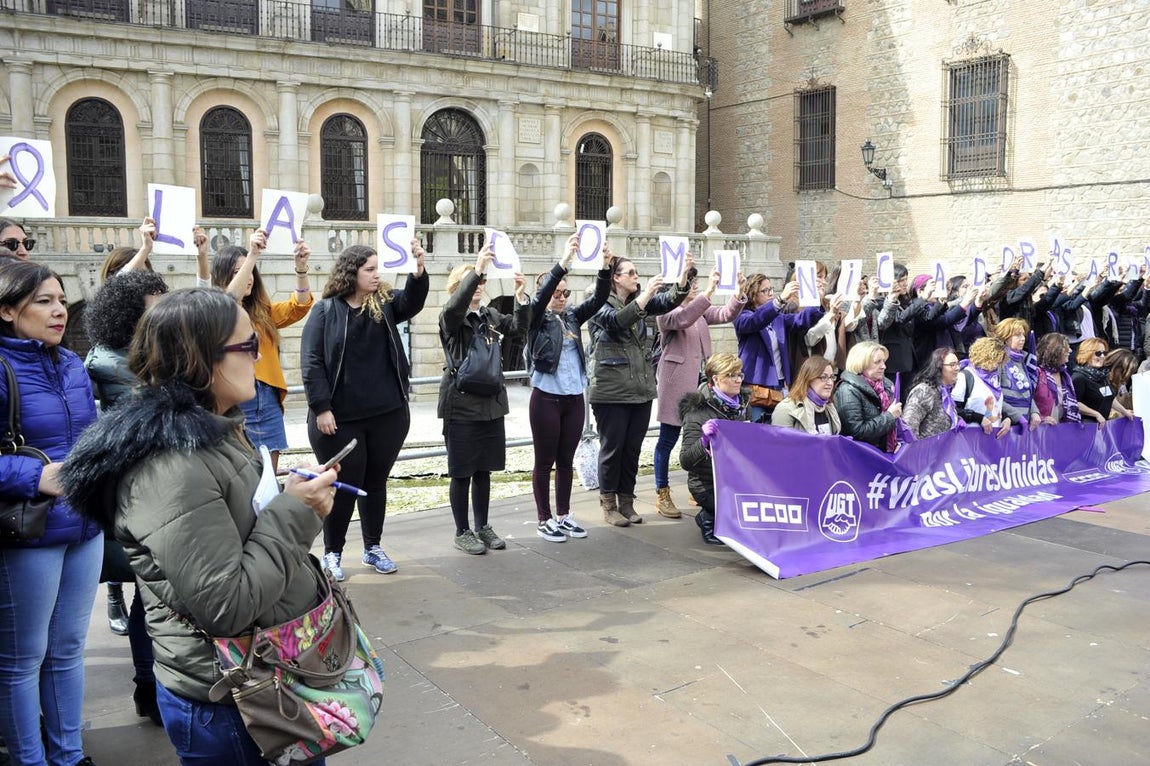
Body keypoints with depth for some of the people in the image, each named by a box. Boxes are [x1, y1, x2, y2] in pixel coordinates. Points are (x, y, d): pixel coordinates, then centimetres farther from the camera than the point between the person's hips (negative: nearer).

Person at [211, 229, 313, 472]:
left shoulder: (262, 312, 14)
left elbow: (298, 306, 1)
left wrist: (301, 267, -15)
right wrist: (252, 255, -31)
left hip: (268, 402, 5)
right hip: (235, 402, -5)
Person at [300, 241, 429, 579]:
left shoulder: (385, 303, 6)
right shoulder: (325, 311, -5)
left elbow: (412, 302, -14)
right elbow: (312, 363, -9)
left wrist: (418, 272, -32)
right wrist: (321, 408, -14)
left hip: (388, 415, 4)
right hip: (339, 419, -4)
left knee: (376, 483, 14)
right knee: (344, 486, 4)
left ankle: (373, 547, 29)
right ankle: (332, 552, 21)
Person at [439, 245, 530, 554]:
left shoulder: (491, 316, 10)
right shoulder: (451, 318, -7)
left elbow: (518, 326, -4)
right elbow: (455, 306, -30)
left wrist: (521, 297, -21)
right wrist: (476, 269, -41)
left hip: (491, 403, 6)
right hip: (461, 404, -5)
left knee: (483, 470, 13)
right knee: (462, 473, 2)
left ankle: (482, 527, 24)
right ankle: (462, 532, 14)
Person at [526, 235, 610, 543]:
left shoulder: (572, 317, 11)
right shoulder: (537, 319, -3)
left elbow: (598, 299, 0)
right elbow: (542, 296, -22)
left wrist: (606, 268, -16)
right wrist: (564, 261, -32)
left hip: (574, 398, 5)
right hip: (546, 398, -5)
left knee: (566, 460, 13)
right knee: (545, 460, 4)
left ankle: (563, 515, 24)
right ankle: (544, 520, 13)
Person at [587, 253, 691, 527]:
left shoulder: (640, 301, 11)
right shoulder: (601, 304, -6)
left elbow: (667, 302, -5)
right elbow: (617, 321, -26)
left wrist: (684, 276, -21)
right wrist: (646, 294, -32)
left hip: (641, 389, 6)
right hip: (611, 390, -6)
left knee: (633, 449, 10)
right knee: (612, 448, 2)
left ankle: (626, 502, 21)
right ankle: (608, 504, 15)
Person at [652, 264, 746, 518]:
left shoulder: (700, 309, 15)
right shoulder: (666, 311, -7)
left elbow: (725, 313, 5)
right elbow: (683, 319, -27)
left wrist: (739, 293, -13)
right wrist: (709, 291, -34)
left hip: (700, 380, 7)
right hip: (676, 382, -7)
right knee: (668, 440, 0)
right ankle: (662, 495, 7)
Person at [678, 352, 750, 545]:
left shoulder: (742, 404, 8)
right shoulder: (698, 410, -13)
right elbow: (685, 462, -20)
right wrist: (704, 441, -37)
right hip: (708, 486, -7)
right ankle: (709, 520, 3)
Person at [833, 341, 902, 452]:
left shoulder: (886, 384, 12)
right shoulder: (848, 391, -12)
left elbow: (896, 422, 21)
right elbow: (857, 432, -20)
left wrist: (899, 442, 3)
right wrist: (889, 416, -15)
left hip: (887, 452, 7)